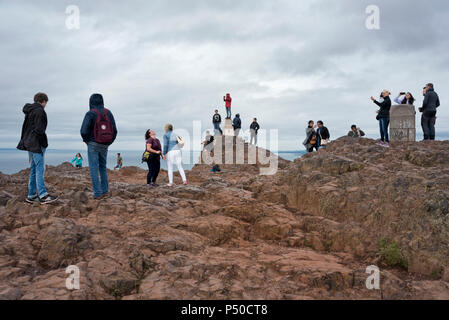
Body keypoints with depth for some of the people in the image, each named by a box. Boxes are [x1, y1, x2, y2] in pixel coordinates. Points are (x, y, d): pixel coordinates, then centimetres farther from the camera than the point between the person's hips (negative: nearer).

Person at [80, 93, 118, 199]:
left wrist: (87, 141, 3)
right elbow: (114, 130, 1)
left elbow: (84, 131, -17)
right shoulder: (108, 113, 2)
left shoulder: (90, 114, -12)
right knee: (103, 167, 18)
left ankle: (97, 193, -1)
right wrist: (109, 143, 12)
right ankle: (105, 190, 16)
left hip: (93, 145, -5)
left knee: (94, 169, 1)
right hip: (104, 146, 5)